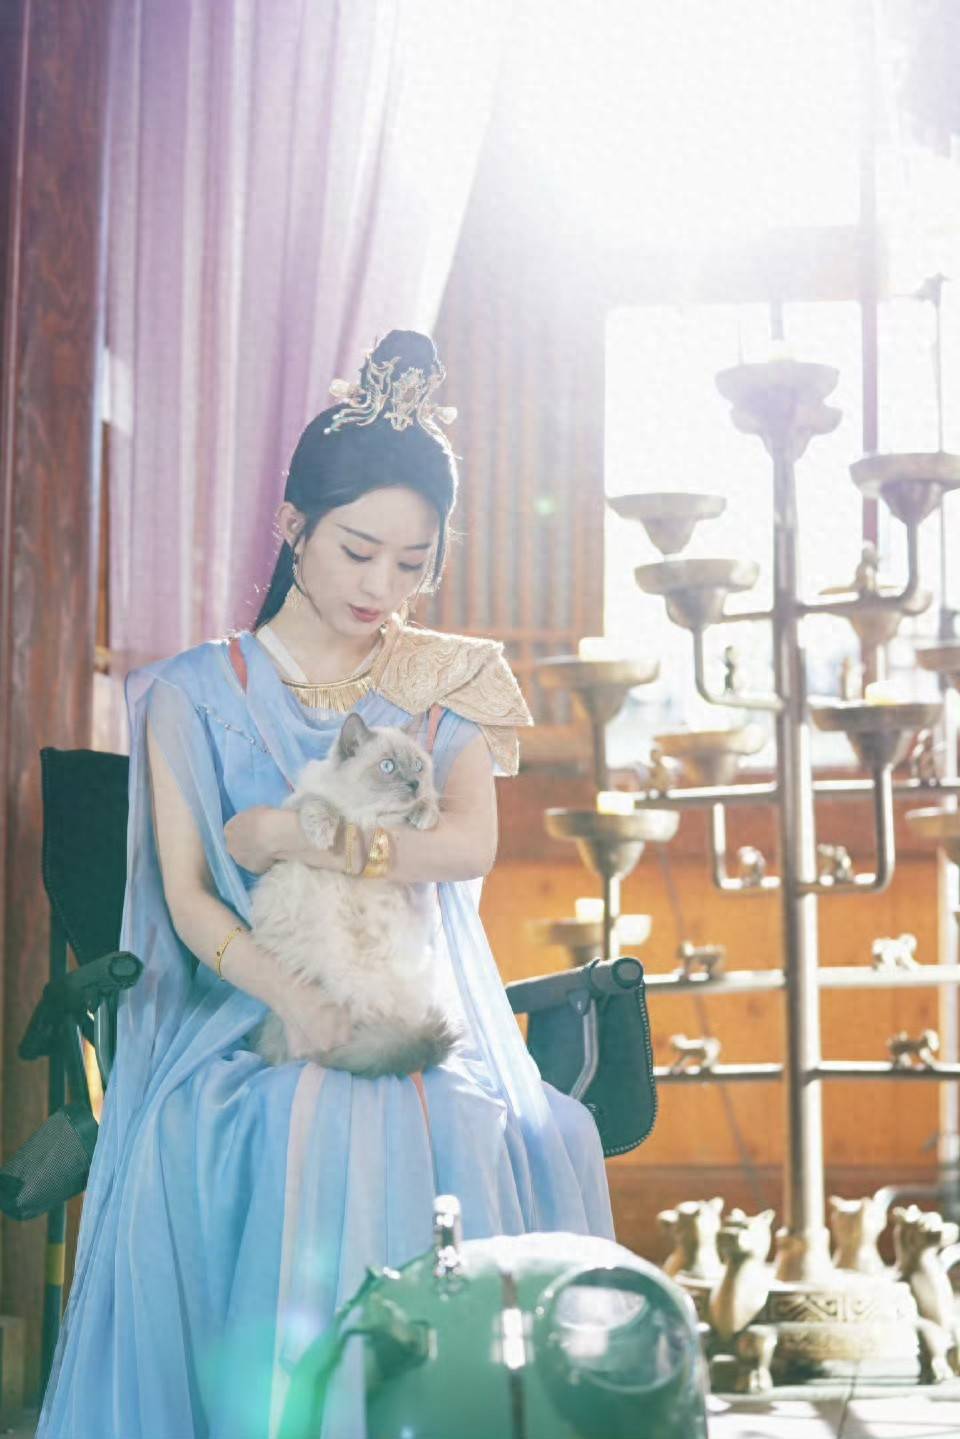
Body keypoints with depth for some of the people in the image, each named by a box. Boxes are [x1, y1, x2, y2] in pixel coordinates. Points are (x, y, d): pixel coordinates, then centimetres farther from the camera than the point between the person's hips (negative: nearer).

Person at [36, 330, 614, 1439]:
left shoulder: (446, 681, 14)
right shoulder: (196, 692, 8)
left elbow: (470, 843, -2)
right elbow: (187, 894, -1)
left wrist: (290, 837, -8)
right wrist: (303, 1006, -17)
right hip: (250, 1024, -1)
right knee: (299, 1146, -34)